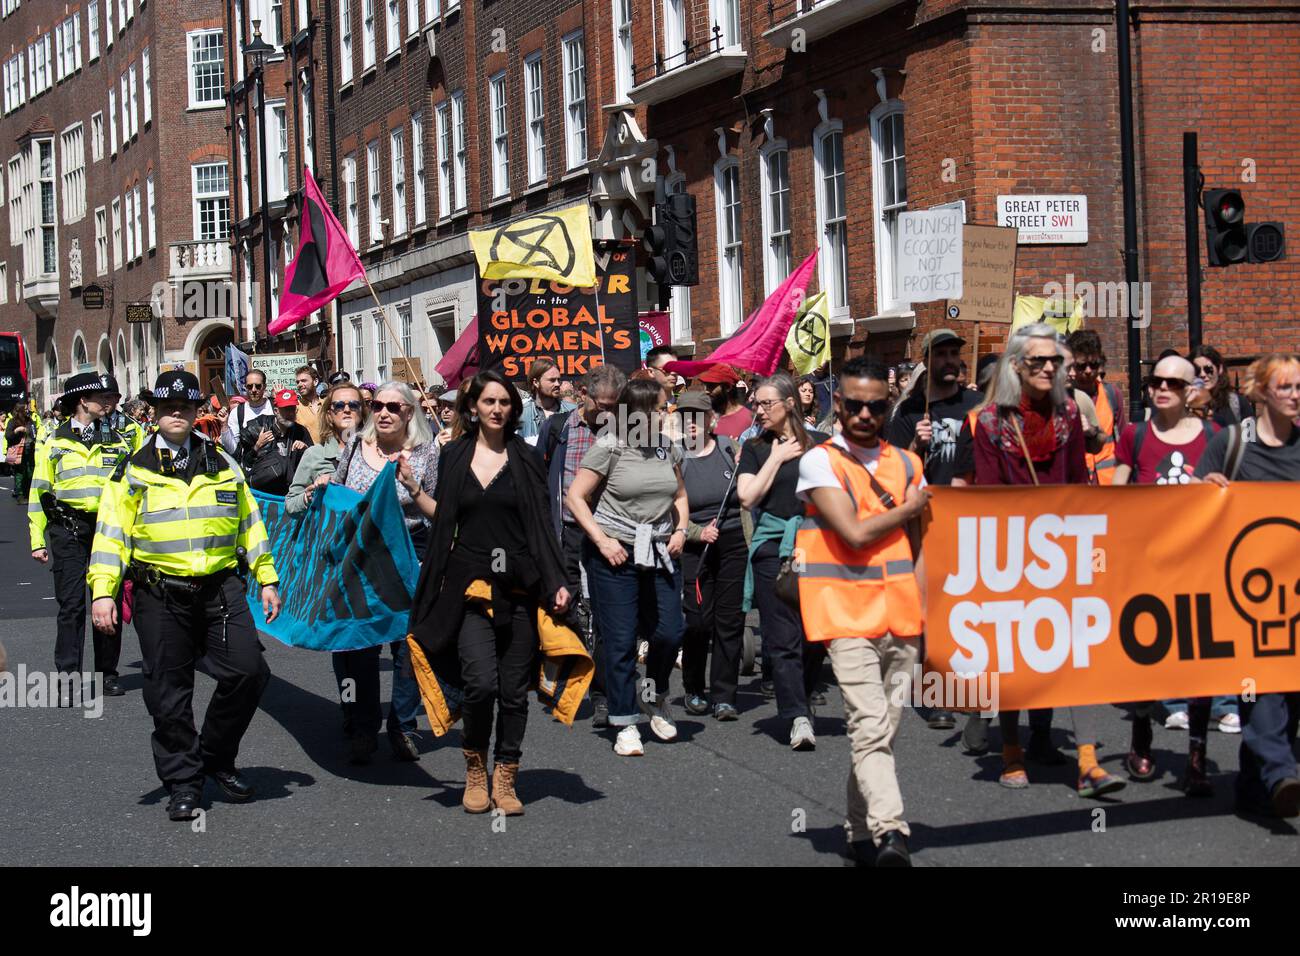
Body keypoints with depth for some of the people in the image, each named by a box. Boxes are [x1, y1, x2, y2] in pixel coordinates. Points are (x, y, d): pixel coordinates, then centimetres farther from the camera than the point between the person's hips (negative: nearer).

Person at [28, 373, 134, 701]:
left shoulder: (119, 442, 13)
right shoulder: (55, 443, 5)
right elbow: (39, 492, 5)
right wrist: (38, 541, 0)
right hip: (70, 529, -2)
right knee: (71, 605, -5)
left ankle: (107, 673, 16)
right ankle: (67, 678, -2)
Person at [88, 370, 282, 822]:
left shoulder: (222, 465, 13)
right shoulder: (133, 470, 6)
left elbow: (249, 523, 18)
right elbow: (111, 532, 2)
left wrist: (266, 580, 14)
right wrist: (103, 592, -6)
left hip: (221, 587, 2)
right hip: (160, 595, -1)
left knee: (247, 671, -10)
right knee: (168, 692, 2)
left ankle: (216, 756, 13)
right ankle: (183, 783, 15)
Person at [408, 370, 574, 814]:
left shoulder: (524, 457, 6)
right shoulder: (455, 456, 8)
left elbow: (541, 523, 3)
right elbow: (443, 524, 11)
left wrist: (556, 582, -8)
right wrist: (431, 591, 8)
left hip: (519, 587, 1)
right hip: (471, 588, 0)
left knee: (514, 690, 2)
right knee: (481, 683, -15)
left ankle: (505, 778, 15)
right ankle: (475, 770, 7)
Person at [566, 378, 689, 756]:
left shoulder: (668, 448, 8)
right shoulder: (608, 448, -8)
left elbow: (680, 495, 23)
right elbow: (575, 498, -6)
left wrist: (680, 530, 6)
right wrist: (602, 540, -12)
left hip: (660, 552, 5)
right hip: (615, 554, -4)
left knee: (670, 632, -2)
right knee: (620, 641, -1)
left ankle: (655, 696, 27)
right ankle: (626, 724, 8)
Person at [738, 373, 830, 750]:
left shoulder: (820, 443, 7)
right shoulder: (755, 448, 9)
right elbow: (747, 496, -4)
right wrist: (777, 457, -3)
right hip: (773, 548, 0)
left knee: (817, 634, 2)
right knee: (783, 637, -6)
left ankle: (798, 701, 23)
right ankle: (798, 718, -7)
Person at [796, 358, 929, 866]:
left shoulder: (907, 464, 14)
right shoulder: (819, 461, -2)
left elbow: (921, 546, 16)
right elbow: (855, 533, -13)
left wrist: (927, 610, 7)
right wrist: (909, 509, 2)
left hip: (901, 620, 5)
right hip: (847, 617, -5)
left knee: (882, 729, 8)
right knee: (870, 728, -17)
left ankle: (860, 826, 21)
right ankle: (890, 833, -26)